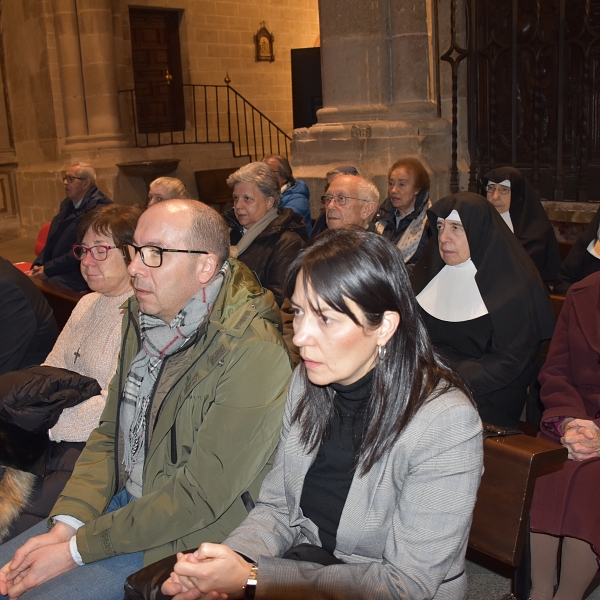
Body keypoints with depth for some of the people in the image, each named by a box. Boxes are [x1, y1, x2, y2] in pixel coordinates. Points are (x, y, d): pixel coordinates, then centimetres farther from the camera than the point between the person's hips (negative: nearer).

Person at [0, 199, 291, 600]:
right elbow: (109, 434, 8)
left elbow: (202, 493, -22)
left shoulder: (252, 352, -23)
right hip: (124, 501, 7)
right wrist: (64, 526, -6)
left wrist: (76, 549, -17)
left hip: (183, 537, -7)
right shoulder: (144, 320, 4)